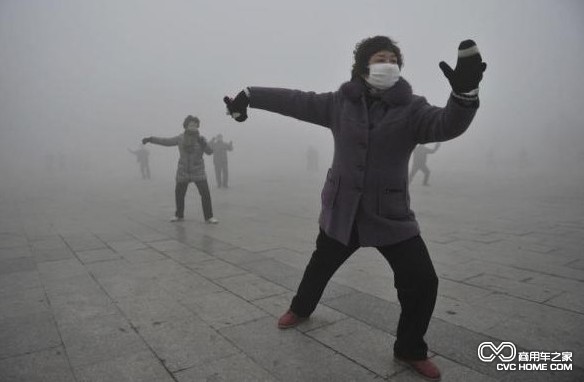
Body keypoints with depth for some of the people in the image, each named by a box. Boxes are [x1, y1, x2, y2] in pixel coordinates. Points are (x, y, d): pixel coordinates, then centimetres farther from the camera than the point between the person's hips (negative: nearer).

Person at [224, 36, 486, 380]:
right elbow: (295, 101, 2)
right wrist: (249, 96, 2)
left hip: (391, 215, -1)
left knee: (422, 281, -7)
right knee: (320, 265, 21)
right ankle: (301, 309, 54)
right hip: (341, 211, 1)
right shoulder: (340, 103, -3)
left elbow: (448, 124, -23)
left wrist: (465, 92, -44)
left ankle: (410, 350, 21)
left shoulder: (411, 108, -7)